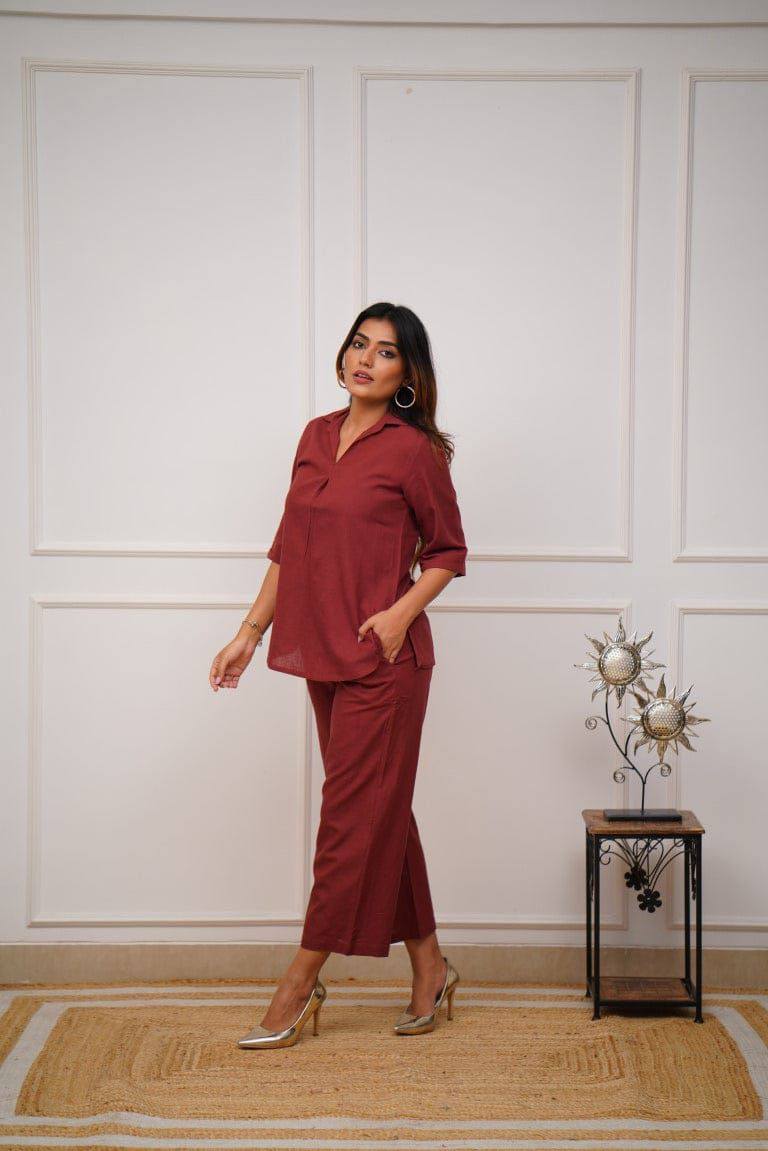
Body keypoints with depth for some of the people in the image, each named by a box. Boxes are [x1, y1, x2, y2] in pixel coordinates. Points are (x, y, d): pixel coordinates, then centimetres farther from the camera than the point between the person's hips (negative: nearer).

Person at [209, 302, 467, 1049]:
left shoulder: (414, 450, -7)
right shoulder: (316, 437, 11)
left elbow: (448, 552, 0)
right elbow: (288, 546, 15)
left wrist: (403, 611, -15)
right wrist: (249, 633, 12)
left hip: (381, 658, -7)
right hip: (323, 654, 7)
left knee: (353, 815, 0)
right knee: (382, 811, 13)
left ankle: (300, 986, 8)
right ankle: (429, 969, 25)